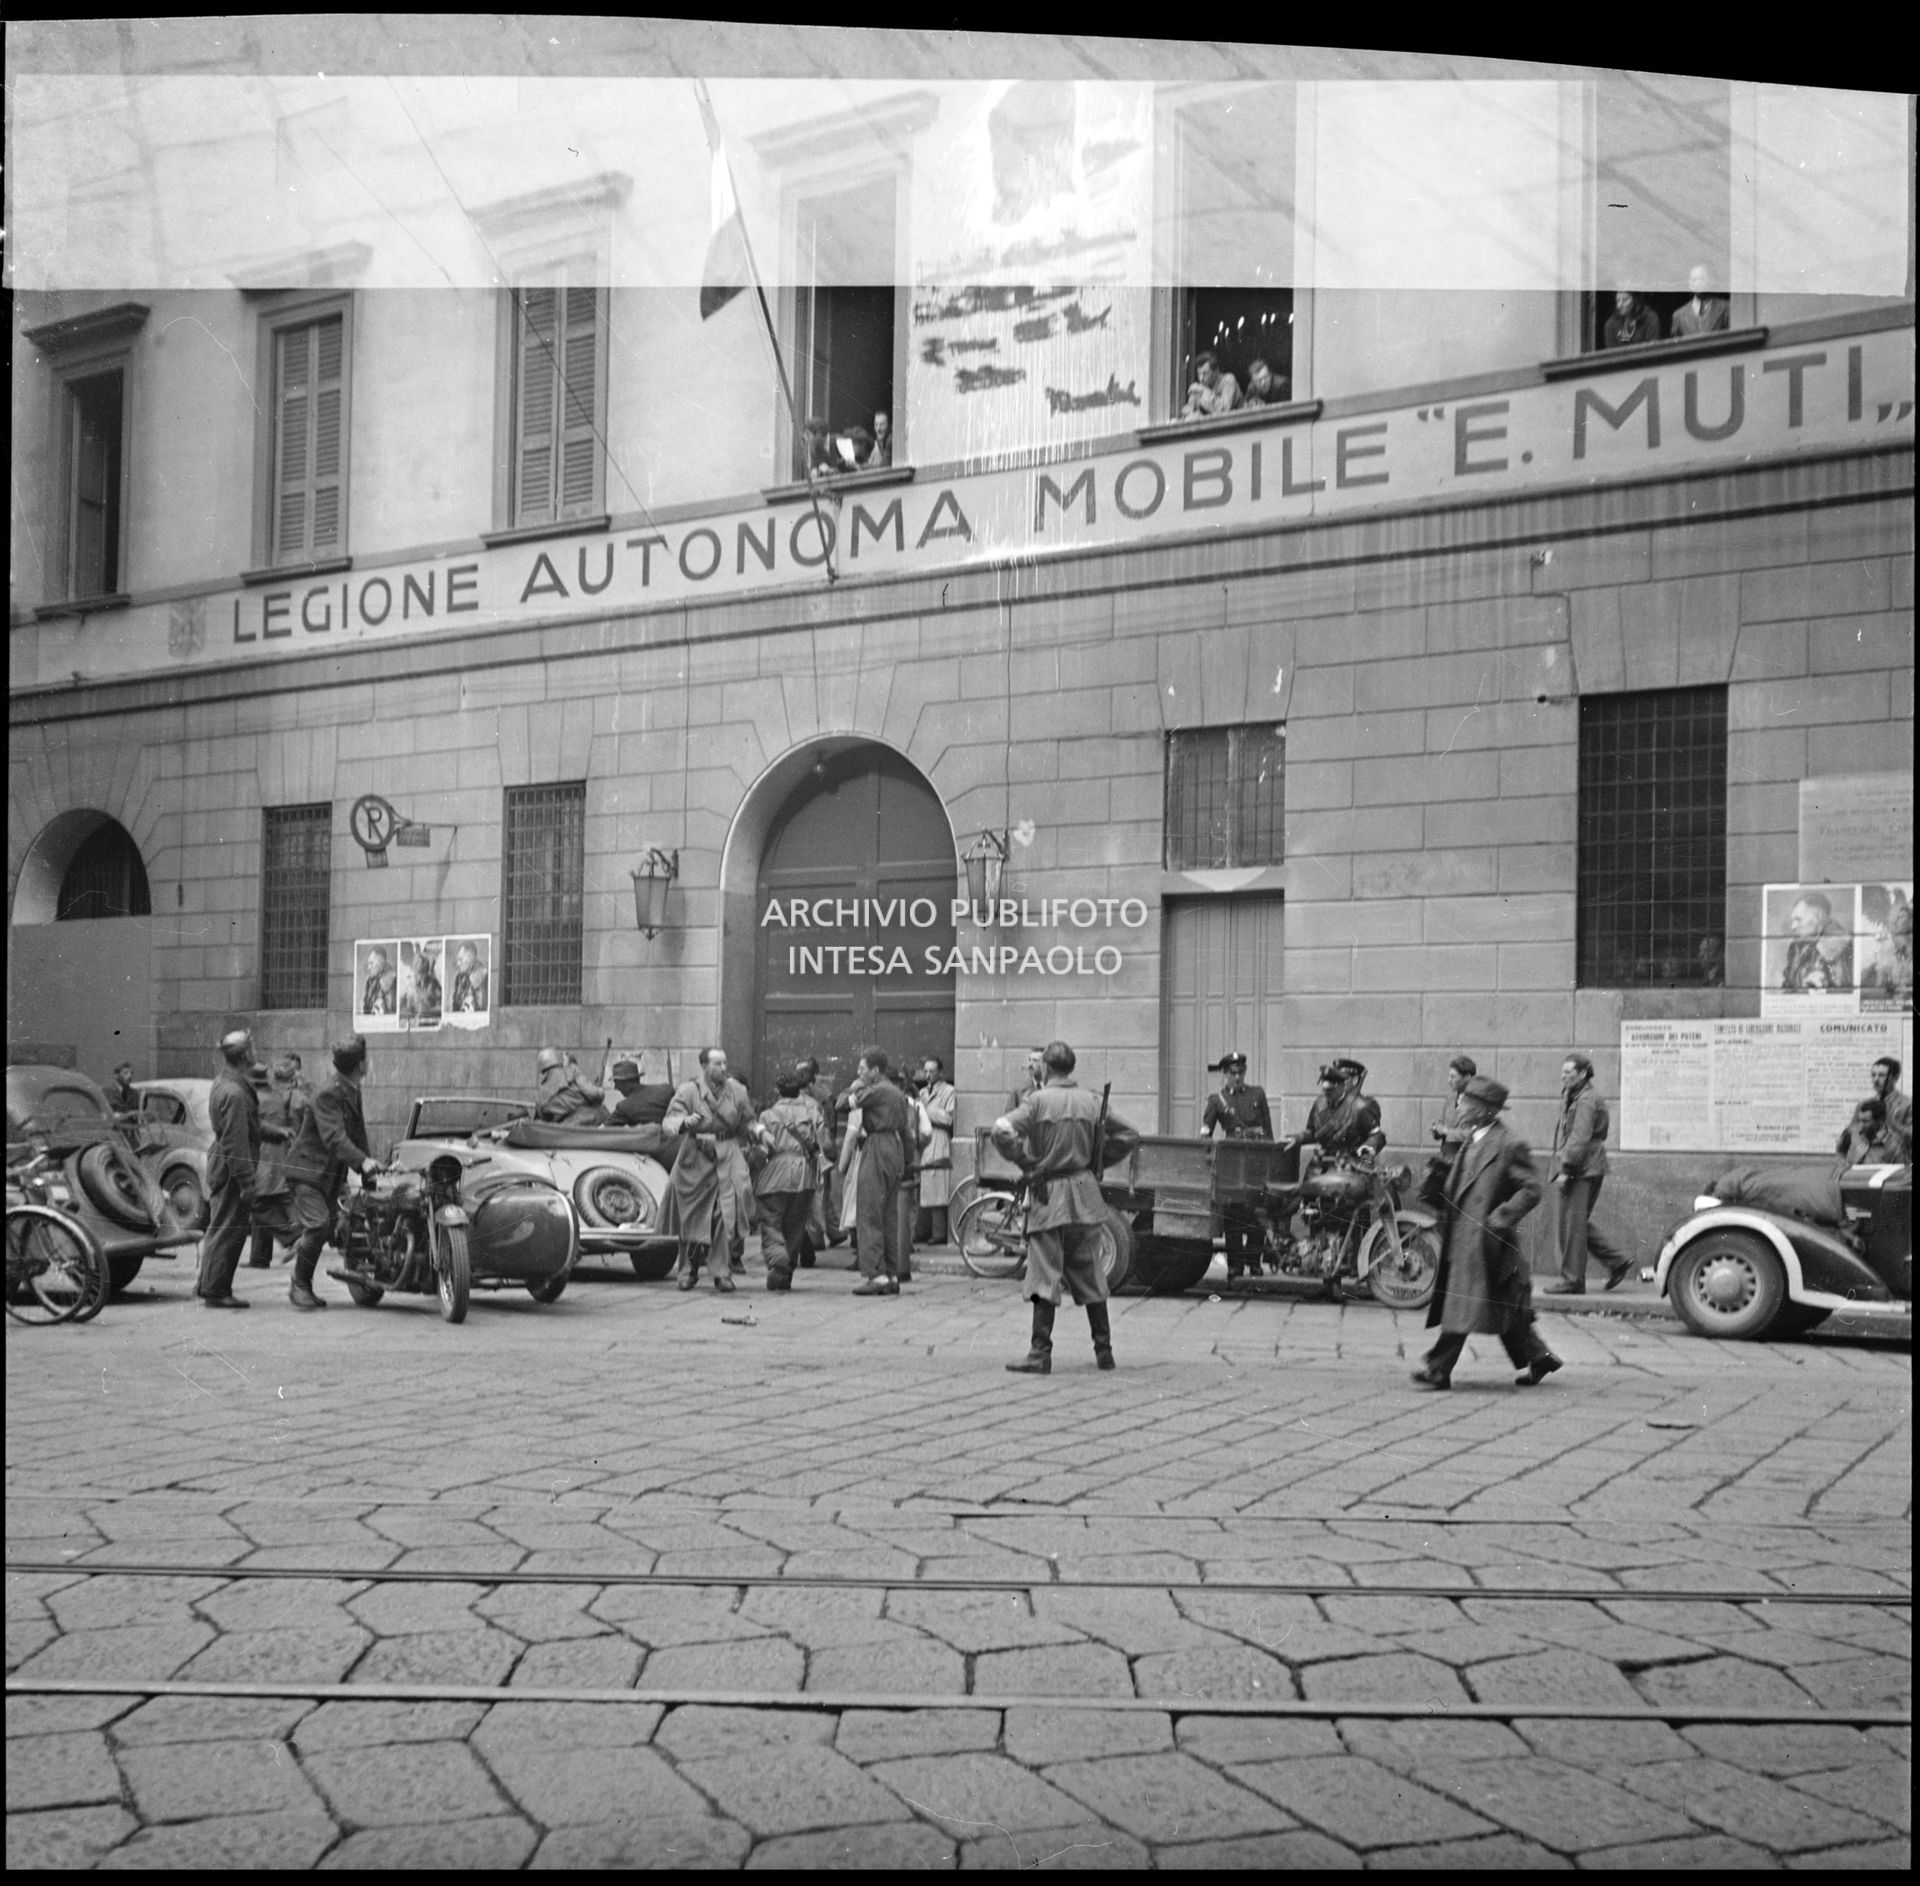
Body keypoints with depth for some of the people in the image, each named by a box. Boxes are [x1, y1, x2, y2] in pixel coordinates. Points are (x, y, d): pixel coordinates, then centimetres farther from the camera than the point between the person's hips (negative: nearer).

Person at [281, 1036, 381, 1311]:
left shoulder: (352, 1093, 11)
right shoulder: (328, 1095, -19)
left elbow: (356, 1134, 17)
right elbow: (334, 1138, -32)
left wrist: (367, 1169, 12)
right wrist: (363, 1161, -43)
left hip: (331, 1174, 9)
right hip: (307, 1170, -9)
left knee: (326, 1230, 8)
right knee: (318, 1225, -20)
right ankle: (300, 1287, -9)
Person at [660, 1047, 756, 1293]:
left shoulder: (736, 1090, 3)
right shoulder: (688, 1090, -6)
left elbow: (748, 1123, 19)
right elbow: (669, 1121, -15)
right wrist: (685, 1122, -35)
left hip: (728, 1155, 1)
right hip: (695, 1158, -1)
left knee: (726, 1215, -13)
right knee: (691, 1218, 8)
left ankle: (722, 1272, -8)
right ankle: (688, 1271, 26)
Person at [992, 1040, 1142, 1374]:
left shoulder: (1038, 1101, -8)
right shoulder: (1090, 1101, 5)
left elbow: (1002, 1129, -22)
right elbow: (1129, 1135, 10)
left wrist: (1023, 1162, -10)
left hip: (1049, 1196, -4)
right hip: (1085, 1195, 4)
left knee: (1045, 1276, -3)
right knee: (1090, 1277, 13)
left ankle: (1040, 1353, -7)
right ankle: (1103, 1350, 18)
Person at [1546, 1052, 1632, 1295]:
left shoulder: (1586, 1101, -13)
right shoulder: (1574, 1100, 20)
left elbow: (1580, 1139, -20)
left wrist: (1565, 1170, -21)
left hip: (1583, 1172, -10)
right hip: (1579, 1172, 10)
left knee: (1573, 1224, -7)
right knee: (1580, 1223, 15)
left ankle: (1572, 1281, -3)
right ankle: (1616, 1262, 20)